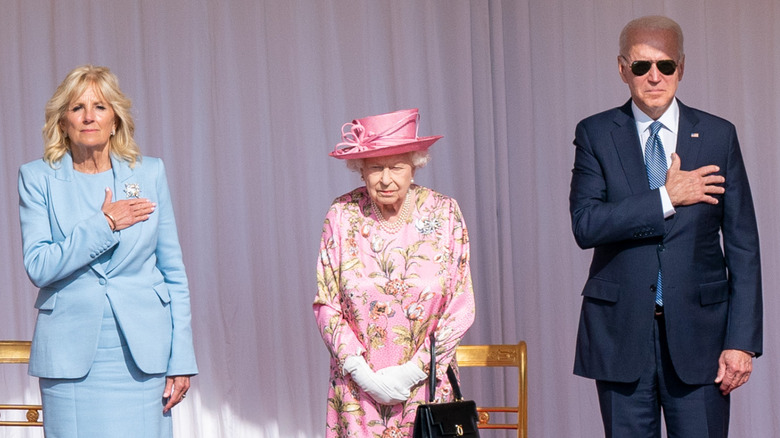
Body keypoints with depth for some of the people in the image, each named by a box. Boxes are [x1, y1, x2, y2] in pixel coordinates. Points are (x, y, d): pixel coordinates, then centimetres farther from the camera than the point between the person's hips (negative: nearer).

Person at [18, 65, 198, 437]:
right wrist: (104, 224, -12)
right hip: (71, 355, -1)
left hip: (141, 355, 1)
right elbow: (38, 267, -6)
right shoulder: (37, 178, 3)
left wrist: (181, 359, 3)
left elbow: (173, 270, 7)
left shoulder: (150, 173, 7)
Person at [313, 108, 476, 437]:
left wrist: (413, 371, -10)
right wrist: (364, 374, -10)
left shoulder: (444, 213, -4)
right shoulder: (342, 216, -3)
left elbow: (461, 308, -2)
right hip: (358, 389, 0)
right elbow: (326, 306, -1)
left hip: (427, 382, 0)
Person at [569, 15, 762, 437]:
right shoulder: (595, 134, 3)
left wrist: (741, 340, -4)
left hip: (697, 330, 0)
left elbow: (742, 245, 3)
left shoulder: (718, 136, 4)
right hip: (621, 332, 0)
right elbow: (585, 224, -10)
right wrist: (667, 198, -15)